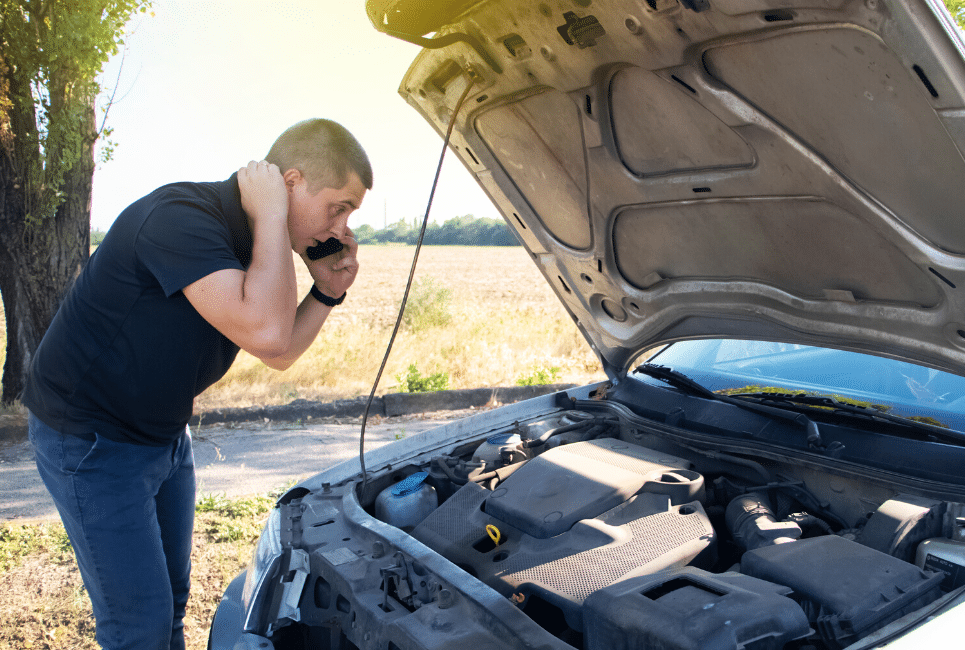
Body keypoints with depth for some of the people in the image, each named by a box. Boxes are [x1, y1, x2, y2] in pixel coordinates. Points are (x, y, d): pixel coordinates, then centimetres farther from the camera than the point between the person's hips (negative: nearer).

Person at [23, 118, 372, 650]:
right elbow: (266, 334, -40)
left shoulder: (251, 243, 1)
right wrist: (271, 218, -30)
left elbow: (278, 354, 8)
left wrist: (328, 291, -6)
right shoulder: (181, 217, -29)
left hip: (164, 436, 9)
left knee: (170, 602, 18)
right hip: (90, 441, -9)